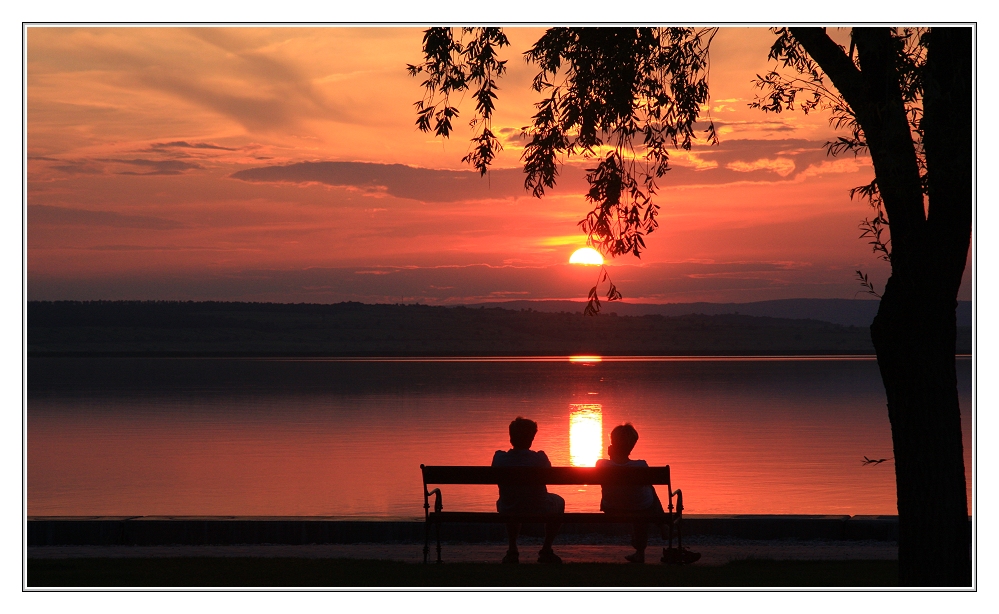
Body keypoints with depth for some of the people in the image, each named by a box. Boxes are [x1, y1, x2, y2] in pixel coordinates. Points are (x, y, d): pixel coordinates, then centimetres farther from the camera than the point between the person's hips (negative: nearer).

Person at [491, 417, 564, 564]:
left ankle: (512, 550, 33)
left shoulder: (499, 458, -13)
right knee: (559, 502, 31)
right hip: (539, 511, -2)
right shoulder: (540, 458, -18)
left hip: (509, 512, 2)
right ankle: (546, 551, 25)